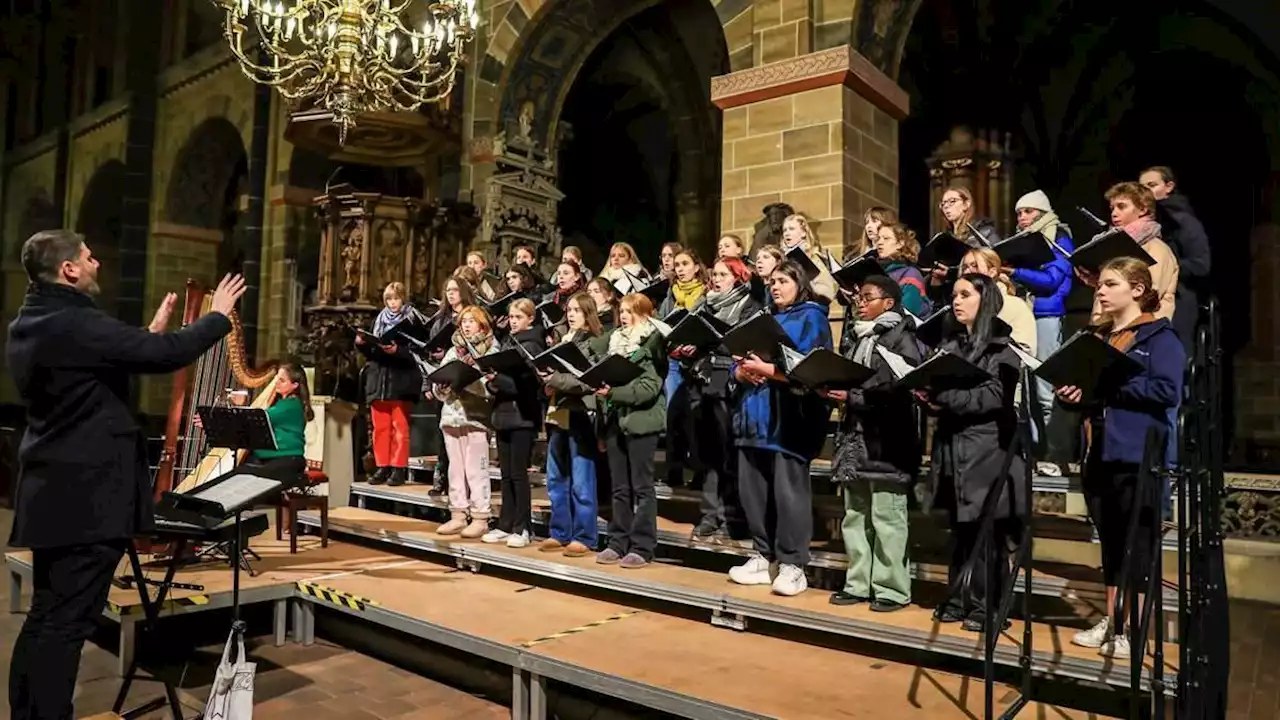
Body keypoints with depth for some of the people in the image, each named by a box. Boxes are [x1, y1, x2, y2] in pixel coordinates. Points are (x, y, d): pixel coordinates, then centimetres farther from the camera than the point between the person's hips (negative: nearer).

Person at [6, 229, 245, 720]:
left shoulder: (30, 323, 10)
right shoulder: (74, 323, -20)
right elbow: (168, 355, -21)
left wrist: (152, 330, 20)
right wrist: (218, 315, -7)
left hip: (56, 488, 10)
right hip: (87, 492, -10)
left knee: (47, 616, 20)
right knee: (66, 621, -1)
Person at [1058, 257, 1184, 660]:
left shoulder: (1160, 336, -4)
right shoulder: (1098, 337, 16)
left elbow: (1168, 390, -18)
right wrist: (1073, 393, -2)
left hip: (1137, 456, -7)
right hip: (1098, 452, 7)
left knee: (1137, 544, 1)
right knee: (1109, 542, 13)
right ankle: (1112, 621, 23)